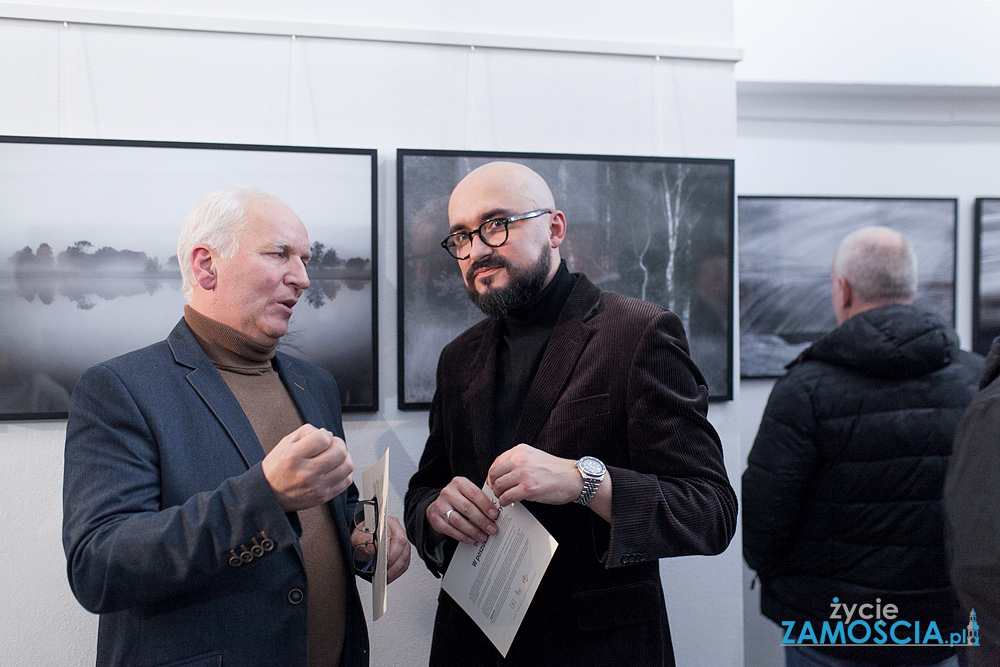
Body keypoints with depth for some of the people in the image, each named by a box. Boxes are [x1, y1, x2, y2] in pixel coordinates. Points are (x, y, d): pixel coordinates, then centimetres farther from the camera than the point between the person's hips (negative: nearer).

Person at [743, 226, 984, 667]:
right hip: (941, 630, 4)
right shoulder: (975, 378, -4)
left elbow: (762, 516, -17)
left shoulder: (807, 387, -17)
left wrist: (766, 567, 5)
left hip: (827, 631, -3)